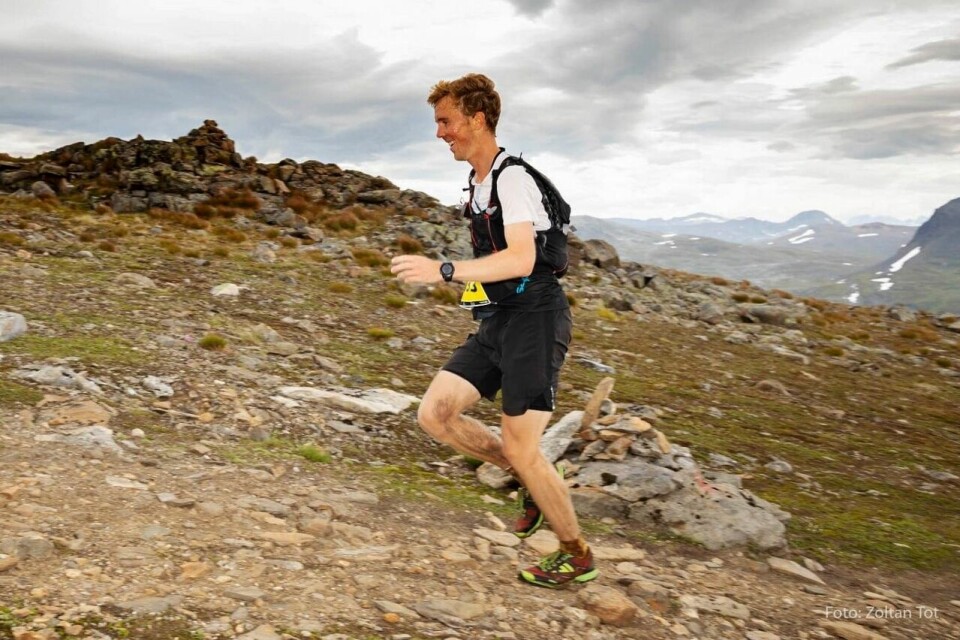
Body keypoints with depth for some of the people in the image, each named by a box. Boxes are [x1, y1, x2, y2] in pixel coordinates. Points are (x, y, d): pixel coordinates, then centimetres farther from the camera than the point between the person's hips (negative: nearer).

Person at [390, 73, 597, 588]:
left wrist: (444, 271, -37)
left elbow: (522, 259, -28)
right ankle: (531, 481, 15)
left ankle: (577, 556, 15)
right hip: (497, 320, 9)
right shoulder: (478, 184, 15)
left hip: (533, 317, -9)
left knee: (520, 448, -6)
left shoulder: (512, 178, -14)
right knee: (434, 414, -2)